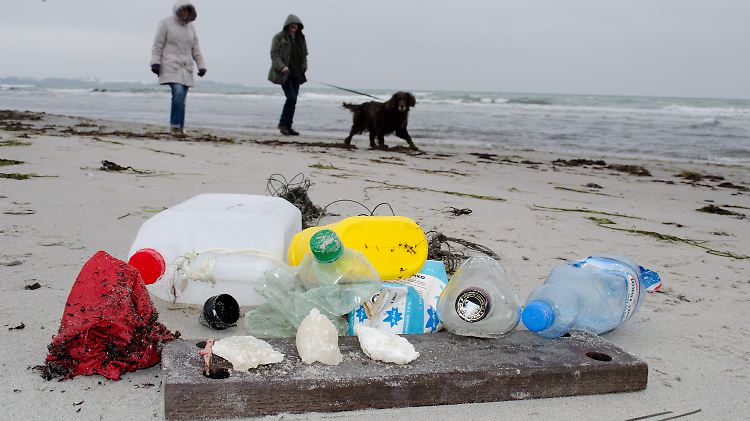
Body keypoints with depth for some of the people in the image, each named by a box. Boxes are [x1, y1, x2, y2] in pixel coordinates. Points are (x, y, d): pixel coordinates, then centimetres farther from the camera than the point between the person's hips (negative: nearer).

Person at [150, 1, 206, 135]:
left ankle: (179, 129, 4)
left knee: (181, 99, 1)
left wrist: (201, 66, 8)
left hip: (185, 68, 5)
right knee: (178, 93, -24)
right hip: (170, 66, -5)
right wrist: (155, 62, -13)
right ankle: (175, 124, -16)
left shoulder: (190, 27, 13)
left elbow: (195, 48, 15)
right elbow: (158, 44, -5)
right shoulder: (166, 23, -2)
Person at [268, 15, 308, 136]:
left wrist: (303, 68, 3)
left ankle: (287, 126, 11)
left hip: (296, 74, 6)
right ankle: (283, 124, -3)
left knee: (293, 100, 4)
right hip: (284, 73, -6)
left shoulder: (301, 38, 14)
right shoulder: (279, 37, -2)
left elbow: (304, 55, 20)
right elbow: (274, 54, -7)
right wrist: (281, 67, -21)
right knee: (291, 98, -17)